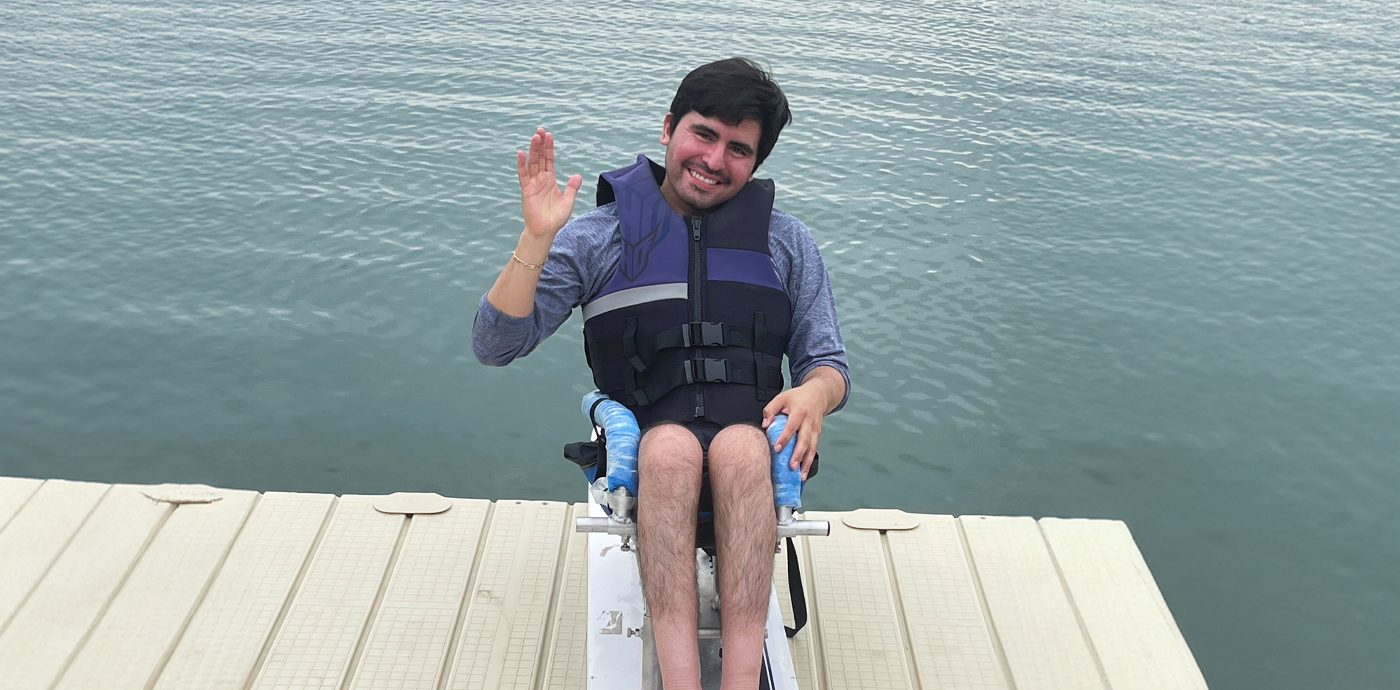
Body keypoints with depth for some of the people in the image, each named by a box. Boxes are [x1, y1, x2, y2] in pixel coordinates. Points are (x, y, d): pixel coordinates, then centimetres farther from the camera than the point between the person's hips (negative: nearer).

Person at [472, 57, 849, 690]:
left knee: (736, 447, -34)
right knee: (671, 447, -36)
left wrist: (814, 392, -10)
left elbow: (828, 364, 15)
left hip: (757, 445, 1)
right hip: (645, 445, -1)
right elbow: (495, 346, 4)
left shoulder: (786, 241, 16)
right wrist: (536, 238, -9)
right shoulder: (599, 236, 10)